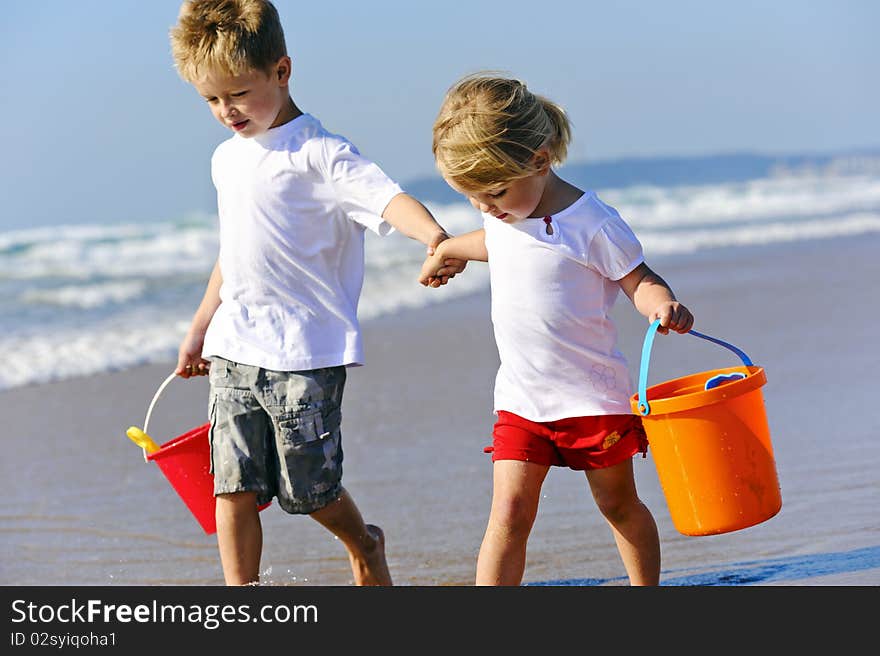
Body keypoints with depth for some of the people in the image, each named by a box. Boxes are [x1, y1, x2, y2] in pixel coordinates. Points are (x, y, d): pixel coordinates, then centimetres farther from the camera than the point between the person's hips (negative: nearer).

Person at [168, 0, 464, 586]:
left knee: (309, 488, 3)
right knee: (234, 486, -1)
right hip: (235, 348, 6)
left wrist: (435, 236, -46)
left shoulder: (318, 153, -10)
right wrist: (200, 330, 31)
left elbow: (387, 197, -26)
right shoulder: (227, 159, 14)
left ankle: (365, 546, 34)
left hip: (307, 351, -6)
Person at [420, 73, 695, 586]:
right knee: (509, 512, -6)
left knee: (619, 504, 12)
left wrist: (662, 304, -31)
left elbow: (638, 279, -10)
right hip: (520, 398, 4)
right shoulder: (502, 215, 2)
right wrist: (448, 249, 40)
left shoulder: (592, 222, -17)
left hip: (593, 397, -4)